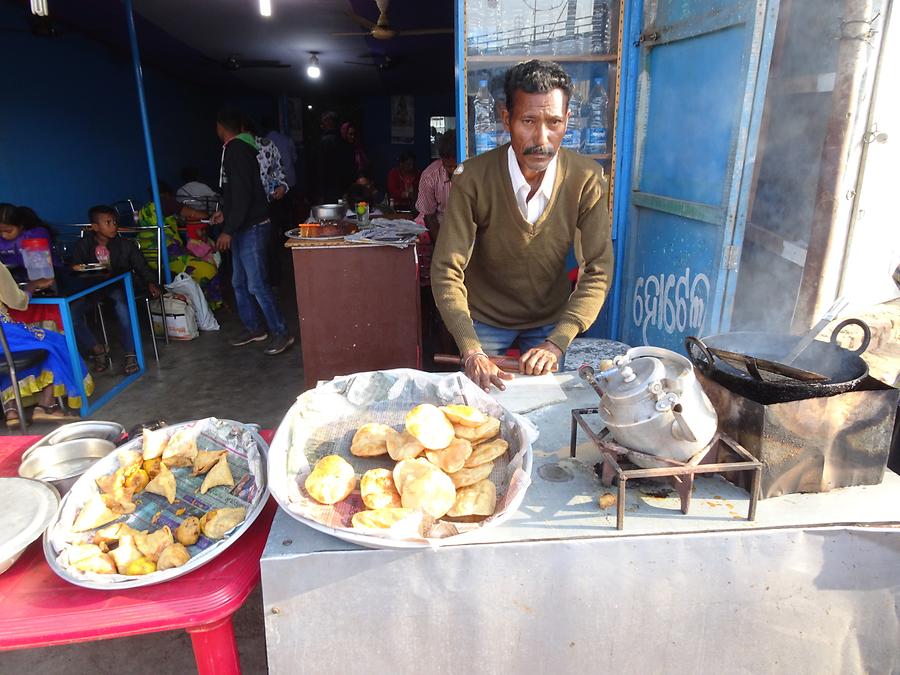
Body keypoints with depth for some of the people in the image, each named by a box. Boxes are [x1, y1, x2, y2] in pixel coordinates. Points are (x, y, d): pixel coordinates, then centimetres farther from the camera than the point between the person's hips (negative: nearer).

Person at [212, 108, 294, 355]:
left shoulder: (236, 151, -16)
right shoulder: (239, 149, 15)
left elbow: (242, 194, -24)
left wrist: (228, 230, -23)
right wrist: (226, 214, 31)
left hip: (252, 228, -10)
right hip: (243, 228, 10)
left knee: (257, 284, -8)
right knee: (240, 283, 14)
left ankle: (281, 333, 0)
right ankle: (254, 328, 25)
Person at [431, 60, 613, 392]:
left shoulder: (587, 180, -20)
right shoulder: (472, 179, -24)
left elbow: (598, 270, -20)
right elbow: (447, 271, -25)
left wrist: (557, 343, -32)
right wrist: (471, 352, -36)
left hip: (552, 317, 1)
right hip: (484, 317, -1)